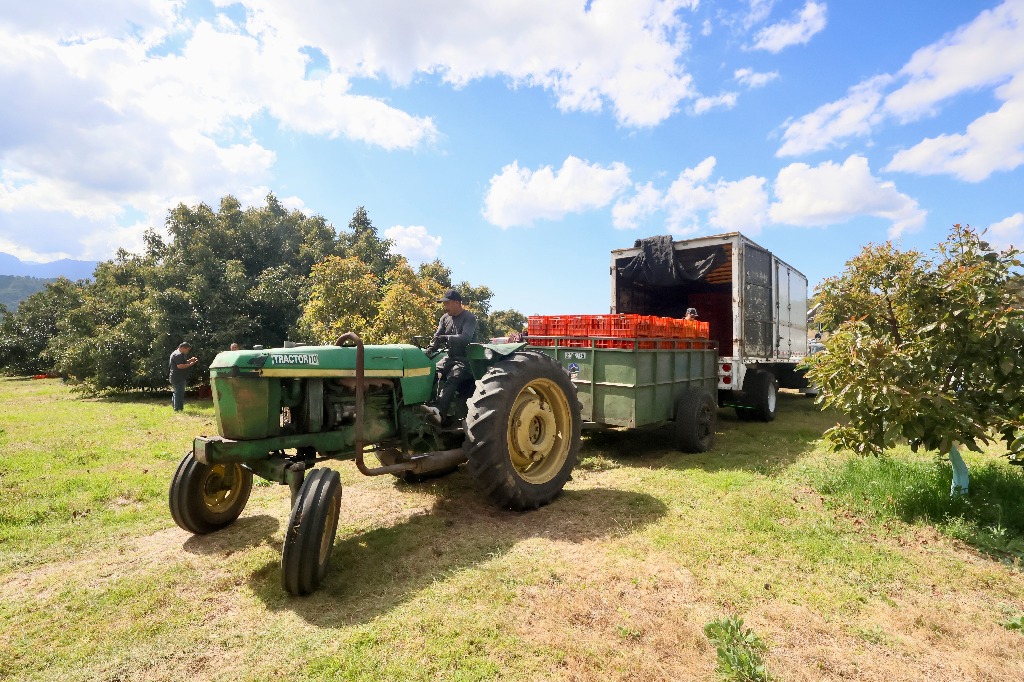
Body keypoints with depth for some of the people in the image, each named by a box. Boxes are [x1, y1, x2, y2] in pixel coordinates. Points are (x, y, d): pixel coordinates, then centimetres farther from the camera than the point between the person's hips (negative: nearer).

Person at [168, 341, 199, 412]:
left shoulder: (175, 353, 20)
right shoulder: (178, 355, -16)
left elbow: (182, 363, 26)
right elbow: (180, 366, -26)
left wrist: (190, 360, 12)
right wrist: (190, 364, -19)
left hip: (175, 378, 11)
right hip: (179, 379, -11)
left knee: (176, 393, 18)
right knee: (179, 394, -9)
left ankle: (174, 407, 27)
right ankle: (178, 409, -8)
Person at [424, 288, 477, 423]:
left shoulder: (469, 318, -8)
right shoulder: (445, 318, 13)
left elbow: (466, 338, -25)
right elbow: (437, 337, 5)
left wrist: (446, 338, -39)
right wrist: (431, 348, -18)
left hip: (465, 358, -7)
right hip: (450, 357, 7)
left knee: (452, 378, -34)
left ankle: (440, 411, -53)